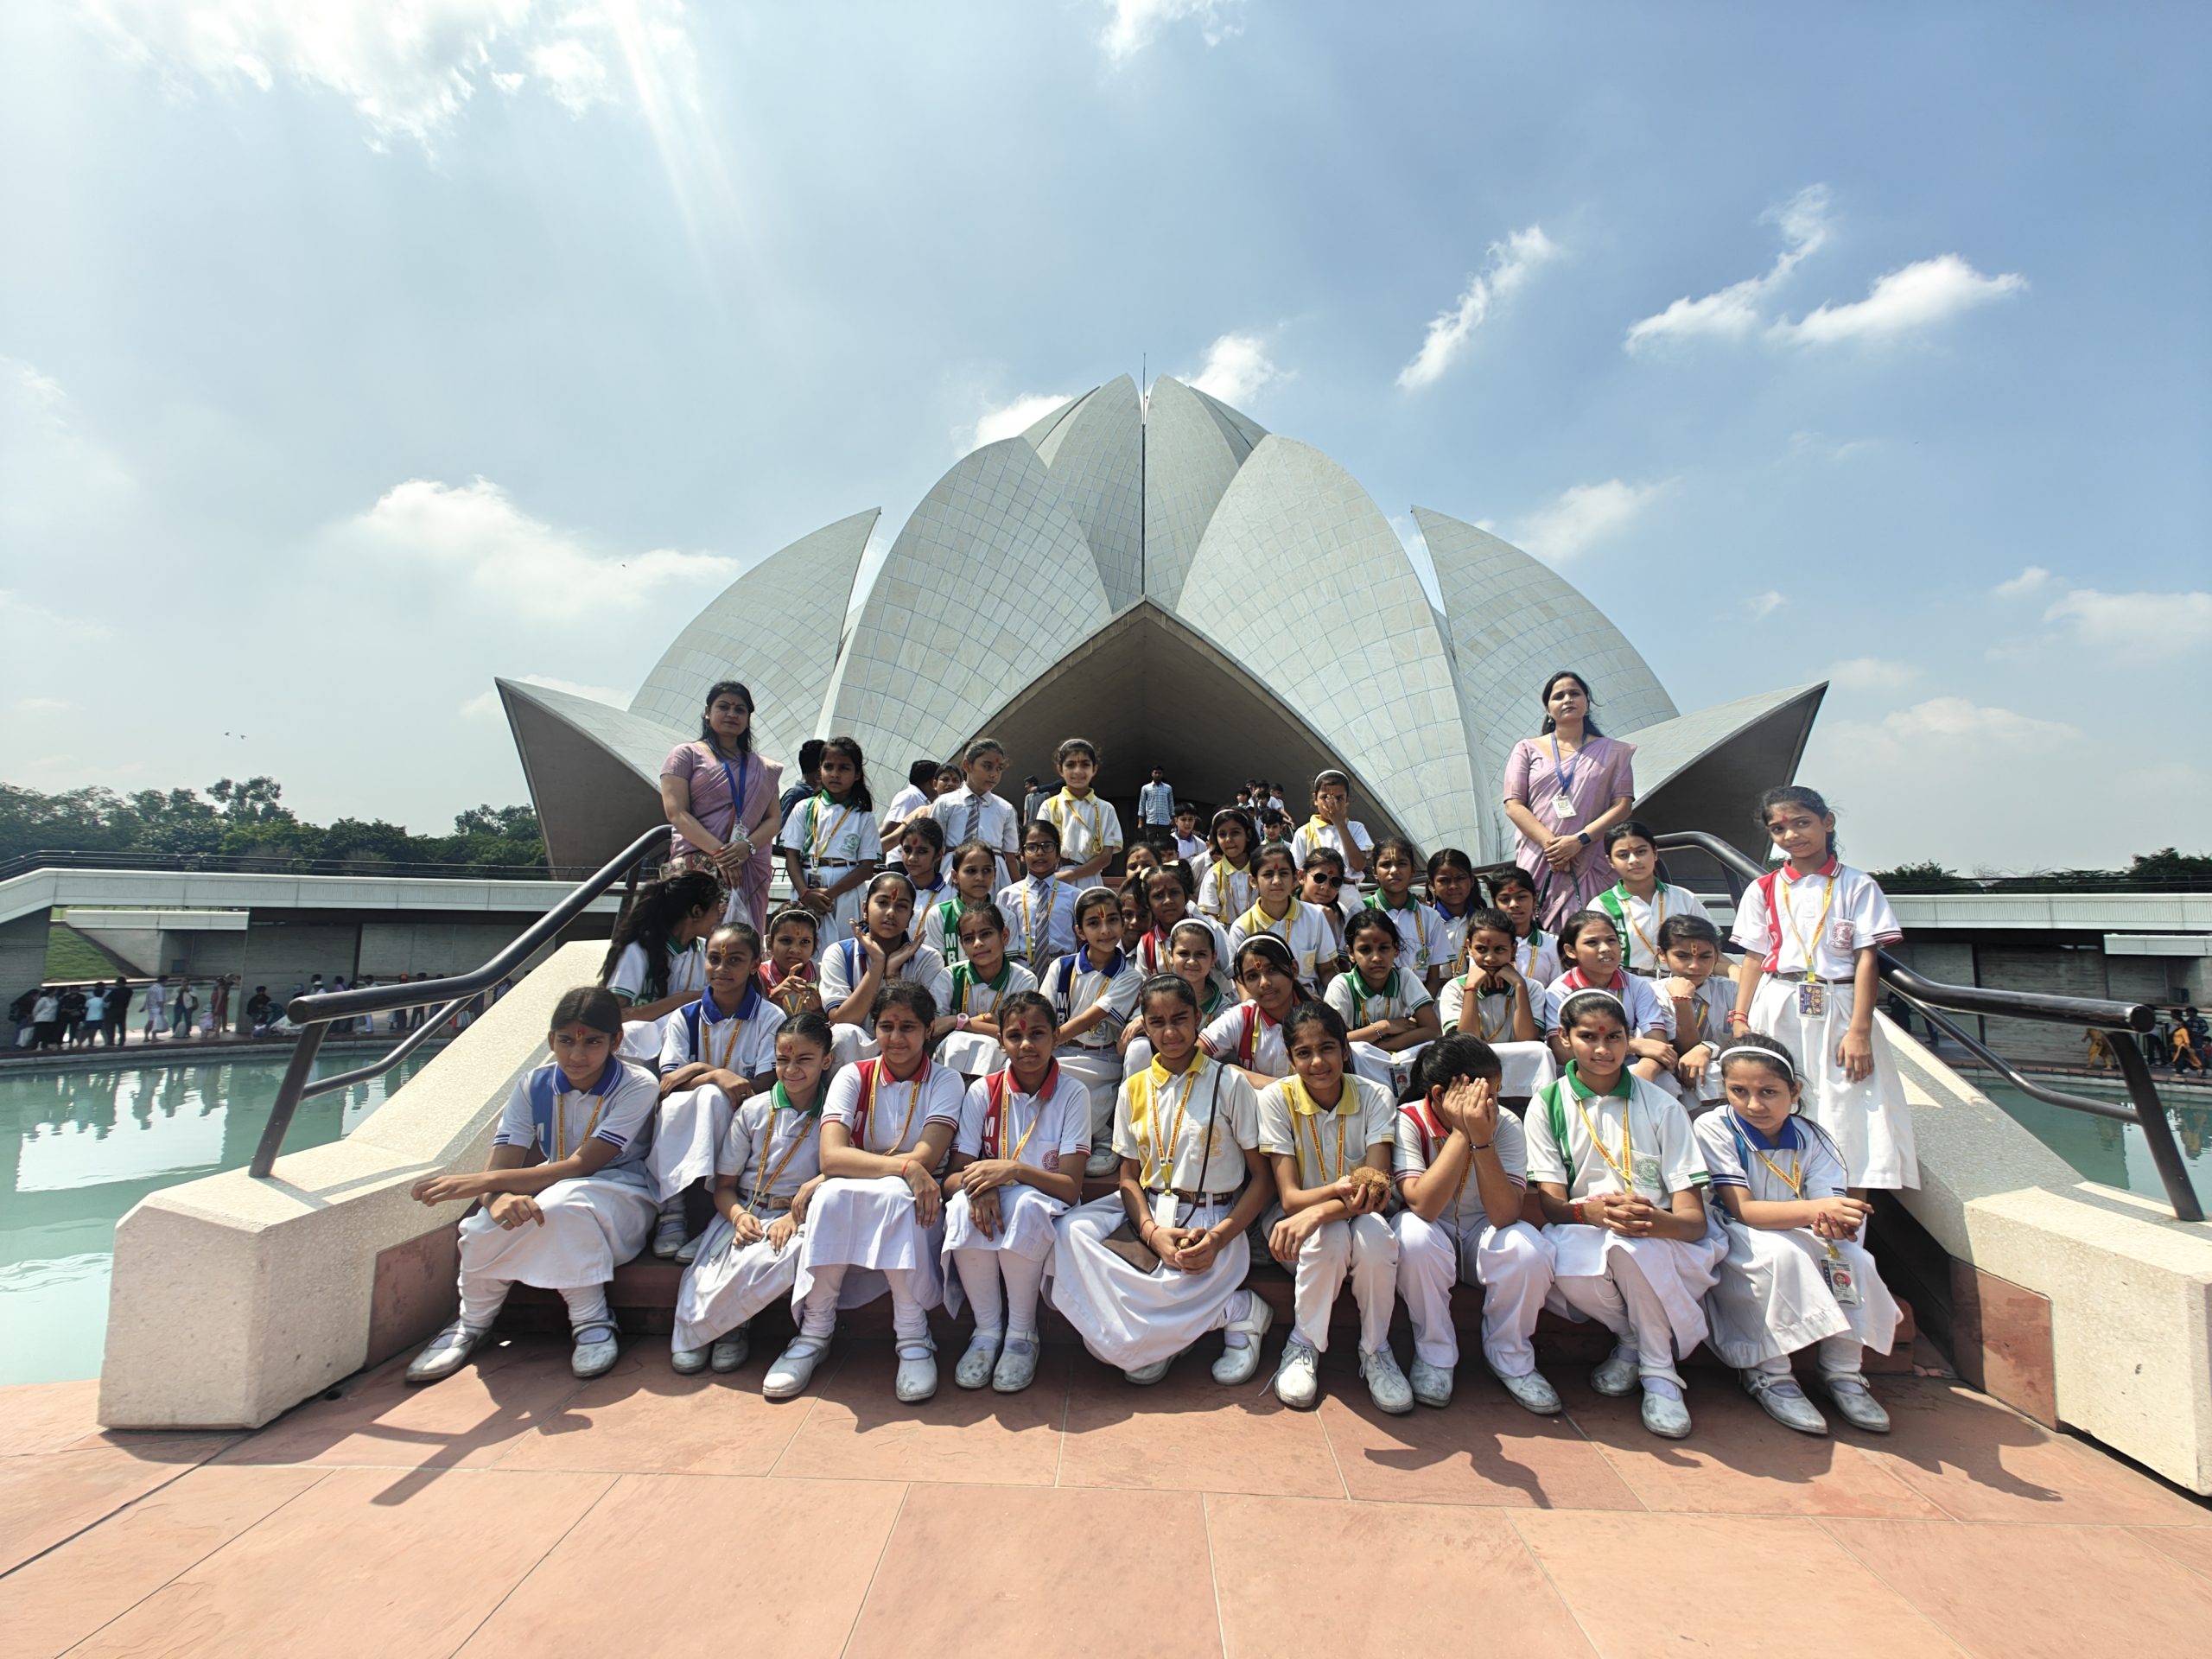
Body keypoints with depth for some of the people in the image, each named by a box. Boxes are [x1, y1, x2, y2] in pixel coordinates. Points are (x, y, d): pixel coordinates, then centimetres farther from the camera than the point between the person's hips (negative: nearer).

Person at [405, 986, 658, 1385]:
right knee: (488, 1222, -27)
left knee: (562, 1201, -36)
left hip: (620, 1204, -4)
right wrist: (500, 1196, -37)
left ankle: (592, 1322, -18)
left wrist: (482, 1182, -32)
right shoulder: (535, 1086, -4)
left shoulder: (637, 1086, -18)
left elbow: (580, 1166, -25)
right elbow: (502, 1165, -12)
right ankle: (472, 1324, 0)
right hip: (549, 1192, 5)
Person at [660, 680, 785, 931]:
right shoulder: (687, 755, 9)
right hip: (697, 867, -3)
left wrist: (747, 847, -11)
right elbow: (676, 813, -2)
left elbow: (774, 819, 10)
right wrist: (718, 852, -15)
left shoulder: (763, 769, 20)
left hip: (750, 871, 3)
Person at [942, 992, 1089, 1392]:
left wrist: (1015, 1170, -31)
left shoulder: (1072, 1093, -10)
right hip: (992, 1207, 2)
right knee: (965, 1206, -31)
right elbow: (953, 1176, -7)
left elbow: (1071, 1188, -15)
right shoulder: (983, 1091, -4)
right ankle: (987, 1329, -11)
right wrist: (975, 1185, -31)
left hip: (1046, 1212, -2)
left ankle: (1022, 1333, -12)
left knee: (1027, 1206, -35)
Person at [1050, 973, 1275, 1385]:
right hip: (1147, 1216, 5)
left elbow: (1262, 1177, -3)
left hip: (1211, 1225, -5)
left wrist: (1218, 1237, -17)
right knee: (1070, 1232, -26)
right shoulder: (1133, 1090, 8)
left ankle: (1239, 1315, 3)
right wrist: (1153, 1232, -13)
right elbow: (1129, 1177, 8)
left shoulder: (1229, 1083, -2)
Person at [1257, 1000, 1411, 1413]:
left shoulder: (1376, 1097, -11)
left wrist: (1318, 1212, -41)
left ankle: (1375, 1350, -7)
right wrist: (1342, 1189, -41)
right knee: (1330, 1237, -35)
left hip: (1356, 1217, 1)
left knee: (1376, 1236, -34)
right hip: (1297, 1216, -1)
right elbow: (1290, 1197, -19)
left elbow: (1378, 1192, -21)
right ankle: (1303, 1346, -9)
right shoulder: (1276, 1099, -14)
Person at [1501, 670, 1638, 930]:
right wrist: (1551, 843, -12)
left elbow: (1623, 804, 3)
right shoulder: (1527, 749, 12)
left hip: (1589, 862, 0)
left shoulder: (1613, 752, 14)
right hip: (1536, 860, 0)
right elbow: (1513, 805, 2)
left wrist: (1579, 840, -12)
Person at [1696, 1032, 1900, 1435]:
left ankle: (1843, 1372, -3)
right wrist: (1814, 1210, -37)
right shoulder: (1713, 1129, -15)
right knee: (1780, 1251, -34)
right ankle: (1768, 1375, -17)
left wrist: (1837, 1223, -38)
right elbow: (1742, 1210, -22)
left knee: (1853, 1258, -24)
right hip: (1731, 1246, -4)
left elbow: (1830, 1209, -12)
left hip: (1798, 1241, 5)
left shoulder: (1814, 1140, -1)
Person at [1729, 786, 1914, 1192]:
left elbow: (1867, 960, -3)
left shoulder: (1857, 885, 3)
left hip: (1837, 1009, -2)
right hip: (1777, 1011, 2)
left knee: (1847, 1119, -3)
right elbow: (1754, 959, 8)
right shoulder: (1763, 890, 9)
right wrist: (1740, 1021, -1)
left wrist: (1859, 1030, -11)